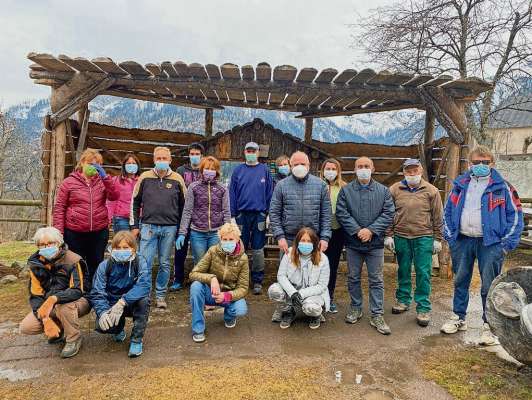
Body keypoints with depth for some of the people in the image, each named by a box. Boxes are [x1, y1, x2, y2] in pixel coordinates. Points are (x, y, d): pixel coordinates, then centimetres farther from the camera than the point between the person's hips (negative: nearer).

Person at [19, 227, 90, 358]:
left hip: (77, 302, -5)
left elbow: (77, 291, -30)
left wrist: (53, 299, -46)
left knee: (63, 307, -37)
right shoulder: (35, 263, -6)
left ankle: (74, 339, -10)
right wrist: (46, 319, -21)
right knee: (26, 327, -13)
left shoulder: (72, 261, -22)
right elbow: (35, 296, -7)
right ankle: (60, 329, 13)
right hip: (51, 306, 5)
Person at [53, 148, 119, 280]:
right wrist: (59, 232, -5)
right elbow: (59, 208, 0)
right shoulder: (69, 182, 0)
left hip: (99, 232, 2)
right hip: (74, 233, -2)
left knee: (95, 266, 14)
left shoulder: (102, 181, 6)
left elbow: (114, 196, -10)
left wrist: (105, 176, -16)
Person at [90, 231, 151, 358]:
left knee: (143, 300, -34)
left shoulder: (140, 262, -16)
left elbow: (144, 284, -32)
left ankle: (136, 339, -11)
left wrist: (123, 301, -43)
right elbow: (97, 293, -15)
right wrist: (102, 312, -34)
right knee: (101, 325, -27)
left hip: (133, 303, -1)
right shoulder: (105, 266, -11)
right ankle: (119, 329, 14)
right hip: (112, 305, 2)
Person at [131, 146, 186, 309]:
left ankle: (160, 295, 22)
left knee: (165, 264, 9)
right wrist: (135, 226, 4)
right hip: (148, 226, 0)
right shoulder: (145, 177, 4)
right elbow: (135, 202, 8)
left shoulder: (177, 179, 3)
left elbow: (184, 205, 8)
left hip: (170, 228, 1)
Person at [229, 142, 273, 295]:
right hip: (242, 214, 1)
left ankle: (257, 281, 14)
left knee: (258, 249, 5)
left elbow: (269, 192, 3)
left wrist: (268, 213, -2)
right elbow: (232, 193, 3)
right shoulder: (238, 170, 5)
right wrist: (232, 215, -3)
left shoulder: (264, 170, 4)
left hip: (259, 215, -1)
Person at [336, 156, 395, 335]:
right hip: (353, 242, 0)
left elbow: (388, 213, -4)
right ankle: (355, 308, 30)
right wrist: (357, 231, -16)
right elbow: (341, 213, -6)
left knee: (376, 280, 6)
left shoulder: (383, 191, 4)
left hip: (375, 243, 0)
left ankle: (377, 315, 15)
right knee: (353, 278, 12)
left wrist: (371, 230, -15)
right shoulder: (346, 190, 2)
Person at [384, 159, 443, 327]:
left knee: (423, 273, 2)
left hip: (424, 238, -1)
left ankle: (423, 308, 12)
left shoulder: (431, 191, 0)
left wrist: (437, 239, 2)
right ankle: (403, 300, 30)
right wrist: (389, 235, 1)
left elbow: (438, 217, 3)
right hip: (401, 237, 2)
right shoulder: (394, 190, 2)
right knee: (403, 271, 13)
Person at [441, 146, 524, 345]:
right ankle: (459, 318, 28)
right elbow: (449, 211, 11)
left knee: (489, 286, 2)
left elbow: (515, 214, -2)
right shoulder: (460, 185, 9)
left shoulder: (502, 187, -1)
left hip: (490, 243, -3)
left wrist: (507, 244, -7)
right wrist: (450, 237, 4)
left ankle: (489, 325, 17)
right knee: (460, 282, 13)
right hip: (462, 241, 4)